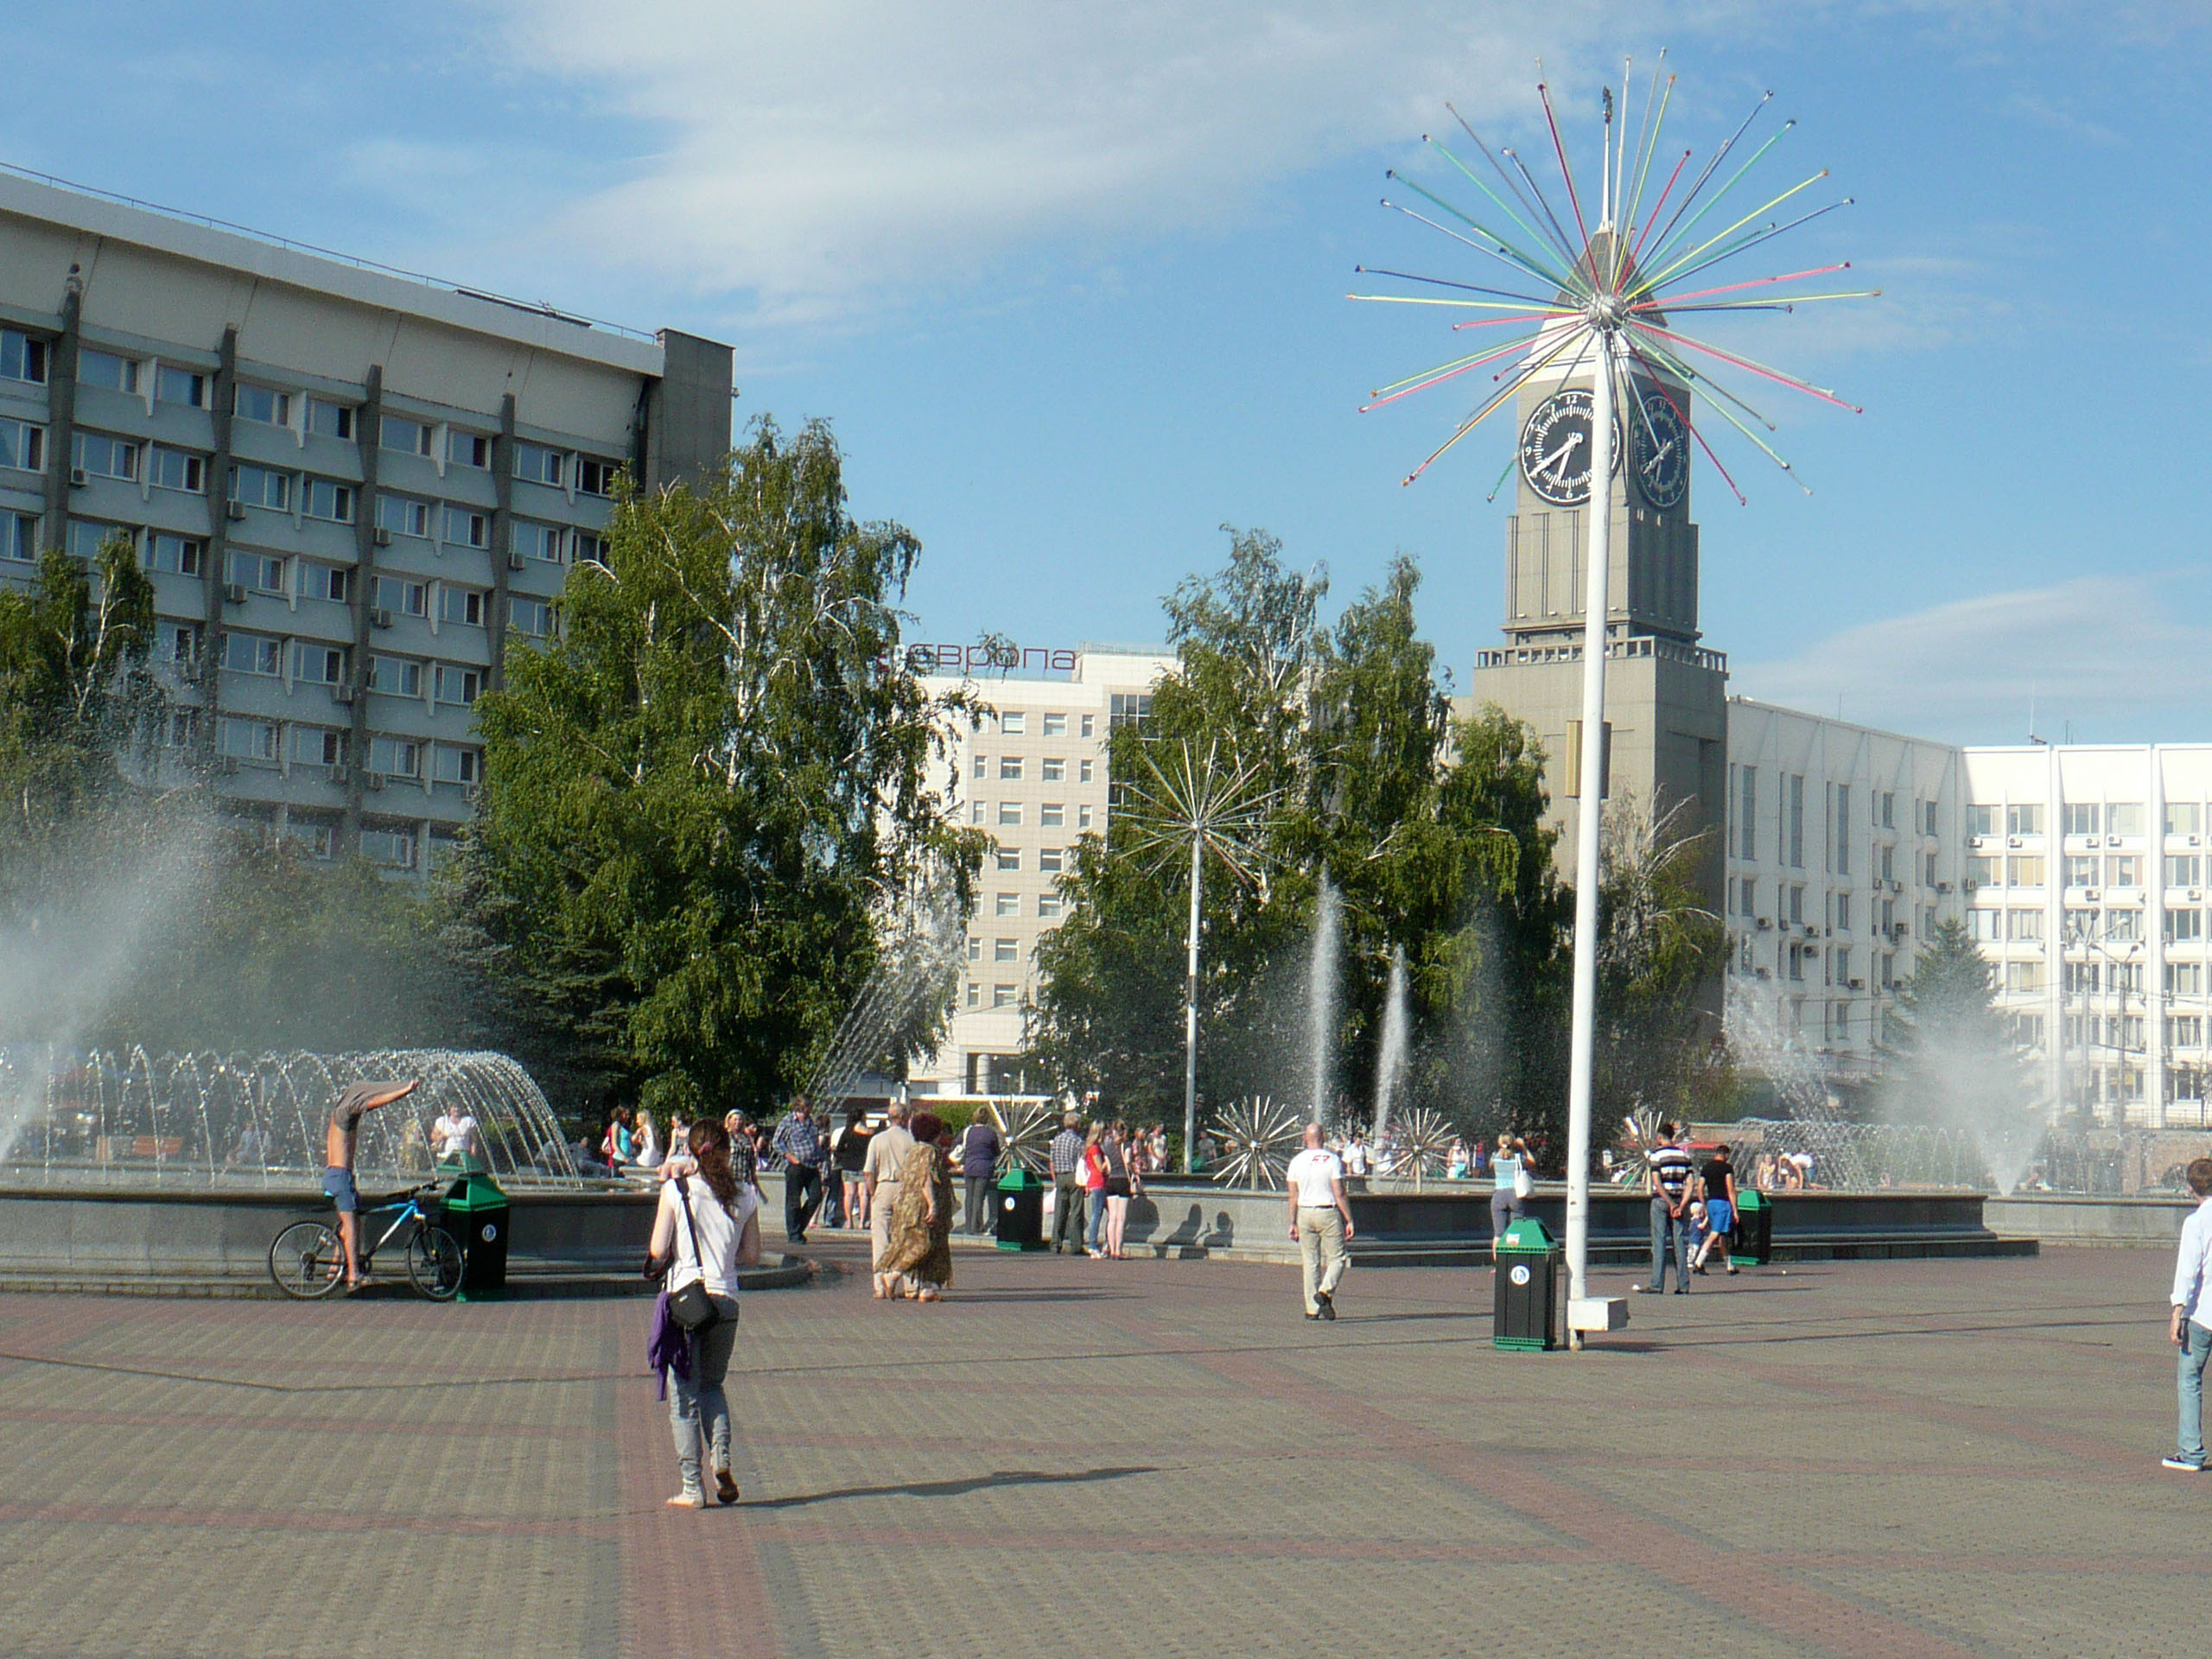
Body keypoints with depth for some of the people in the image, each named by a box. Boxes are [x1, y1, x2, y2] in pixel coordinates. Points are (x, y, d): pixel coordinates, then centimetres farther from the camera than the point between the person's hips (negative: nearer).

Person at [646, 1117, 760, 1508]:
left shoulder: (676, 1191, -6)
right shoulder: (745, 1197, 2)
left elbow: (658, 1251, -8)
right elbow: (752, 1255, 6)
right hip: (725, 1298, 3)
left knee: (684, 1393, 5)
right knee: (712, 1384, 22)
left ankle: (692, 1487, 2)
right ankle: (721, 1457, -2)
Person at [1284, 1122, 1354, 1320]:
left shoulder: (1296, 1161, 3)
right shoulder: (1332, 1160, -7)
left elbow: (1293, 1196, 4)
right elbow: (1340, 1194, -10)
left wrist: (1293, 1224, 10)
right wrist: (1349, 1221, -4)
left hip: (1305, 1214, 3)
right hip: (1329, 1214, -3)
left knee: (1310, 1261, 8)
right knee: (1336, 1258, 5)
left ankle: (1312, 1308, 6)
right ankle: (1326, 1291, -19)